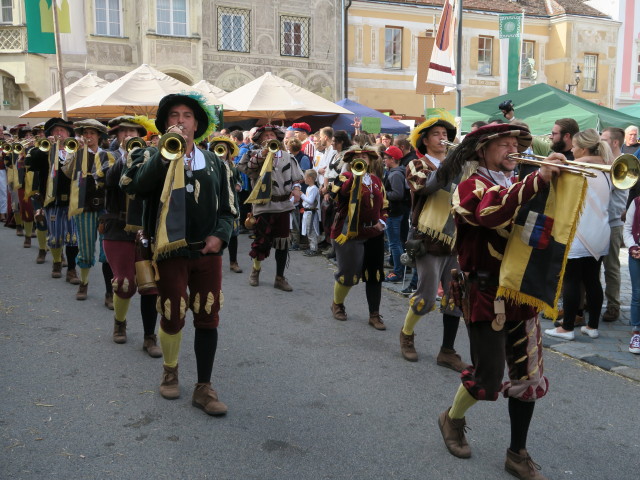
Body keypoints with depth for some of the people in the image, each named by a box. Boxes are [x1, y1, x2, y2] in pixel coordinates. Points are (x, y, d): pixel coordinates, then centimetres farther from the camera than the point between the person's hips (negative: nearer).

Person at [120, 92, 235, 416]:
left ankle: (204, 388, 14)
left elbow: (227, 207, 10)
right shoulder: (153, 157, 2)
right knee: (173, 317, 4)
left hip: (207, 251, 2)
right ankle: (170, 371, 32)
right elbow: (135, 186, -20)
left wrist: (220, 235, -8)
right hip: (171, 250, -2)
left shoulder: (213, 162, 9)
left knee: (208, 318, 3)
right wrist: (166, 152, -26)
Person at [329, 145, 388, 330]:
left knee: (374, 275, 6)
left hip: (373, 234, 5)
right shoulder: (345, 177, -5)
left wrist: (382, 221, 3)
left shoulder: (376, 180, 12)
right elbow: (339, 194, -27)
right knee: (348, 274, 4)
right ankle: (337, 304, 31)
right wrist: (356, 176, -32)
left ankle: (374, 314, 17)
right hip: (349, 233, -5)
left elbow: (384, 204, 19)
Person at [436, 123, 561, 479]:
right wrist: (538, 180, -34)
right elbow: (491, 213, -31)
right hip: (487, 294, -7)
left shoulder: (520, 187, 16)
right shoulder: (472, 185, -7)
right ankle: (453, 419, 29)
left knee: (529, 376, 9)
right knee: (488, 377, -1)